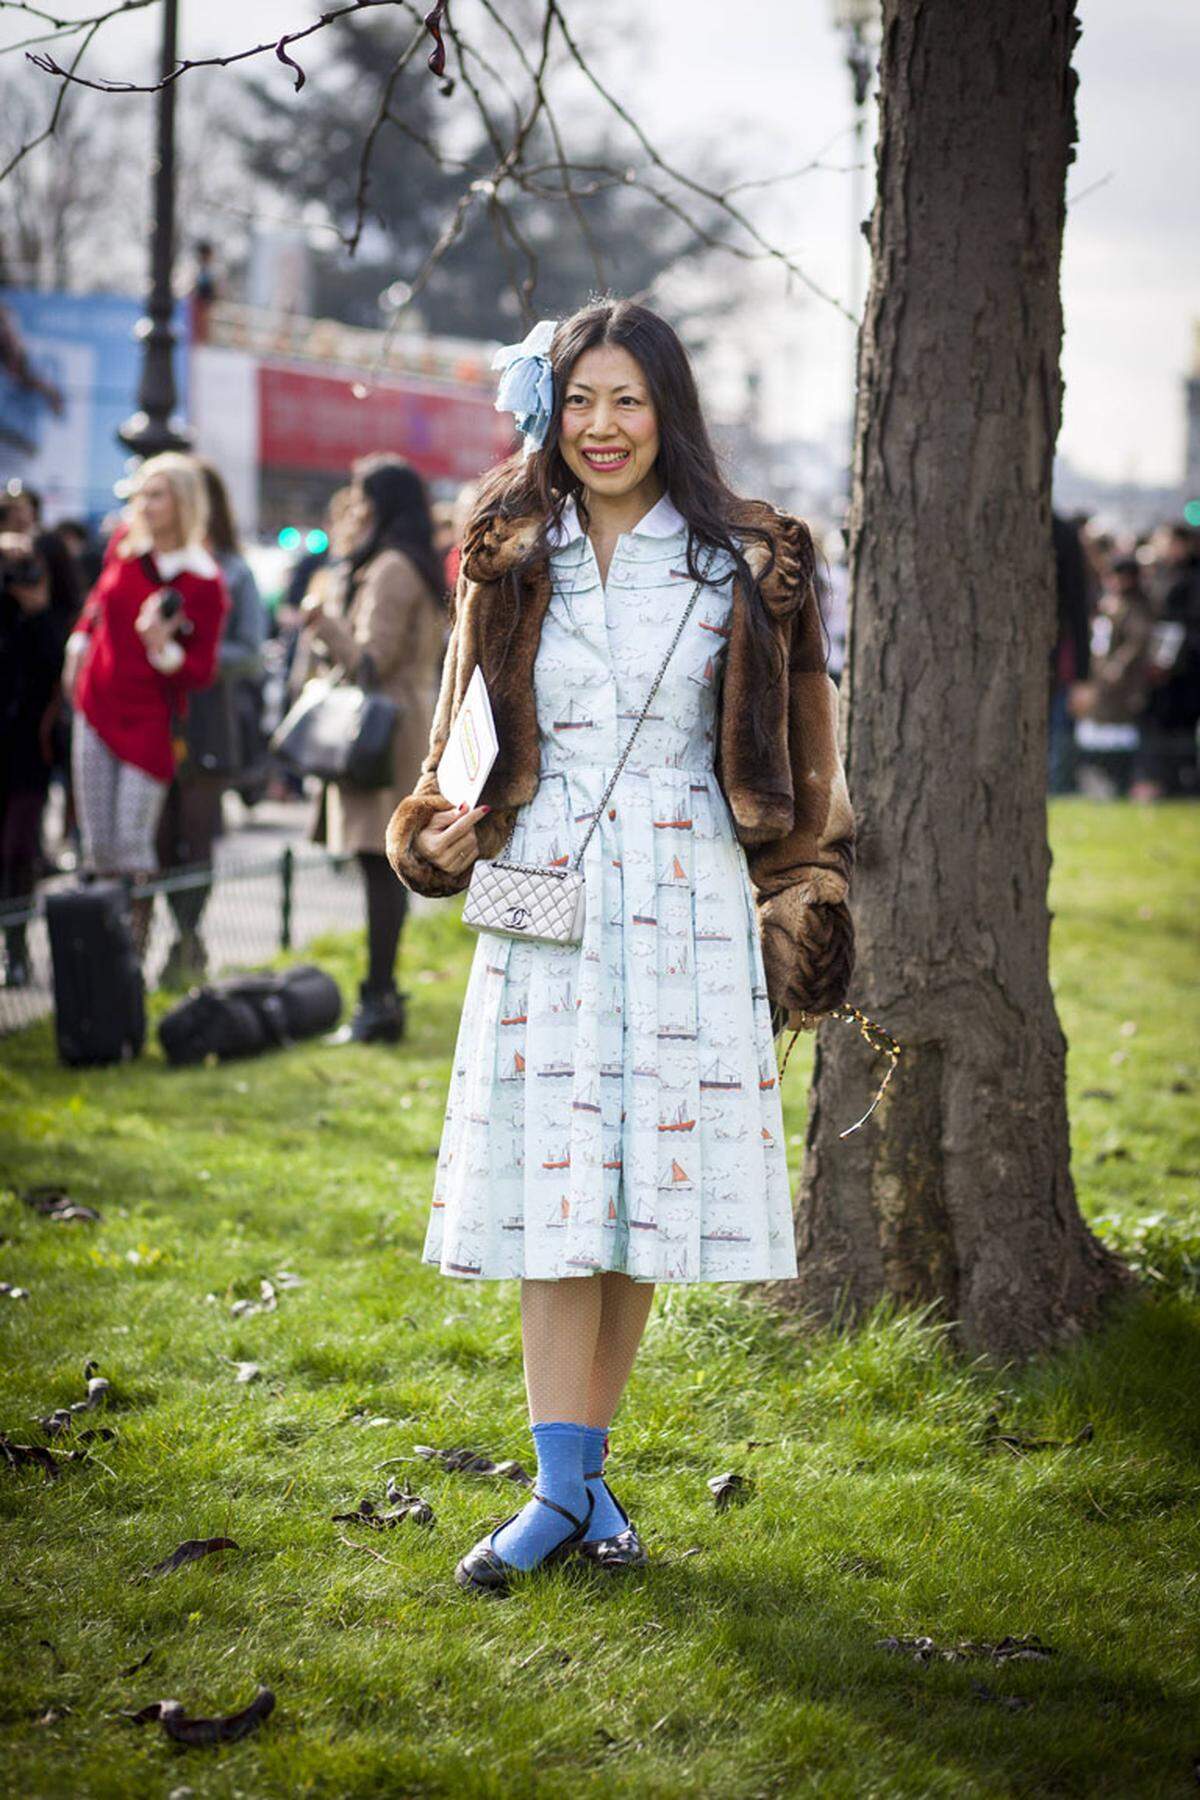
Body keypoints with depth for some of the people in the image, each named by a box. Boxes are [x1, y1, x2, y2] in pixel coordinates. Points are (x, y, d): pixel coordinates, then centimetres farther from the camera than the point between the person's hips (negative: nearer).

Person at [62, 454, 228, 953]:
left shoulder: (204, 583, -13)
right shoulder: (125, 544, 0)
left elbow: (202, 672, -9)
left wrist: (163, 649, -26)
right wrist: (78, 646, 20)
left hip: (149, 722, -4)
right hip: (96, 708, 4)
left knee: (133, 845, -8)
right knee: (97, 846, 5)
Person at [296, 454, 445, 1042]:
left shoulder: (391, 570, -13)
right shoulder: (413, 568, 19)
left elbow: (369, 660, -17)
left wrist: (323, 620, -9)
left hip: (385, 729, -10)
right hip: (406, 724, 10)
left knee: (379, 865, -11)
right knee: (385, 867, 11)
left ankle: (379, 1001, -12)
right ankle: (381, 991, 15)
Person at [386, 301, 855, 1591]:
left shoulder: (743, 566, 3)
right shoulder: (512, 565, 9)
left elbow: (789, 756, 7)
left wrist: (795, 904, 3)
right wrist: (443, 832, -3)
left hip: (686, 903, -1)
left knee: (648, 1190, 2)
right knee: (552, 1187, -5)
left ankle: (582, 1469, 14)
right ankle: (564, 1487, -3)